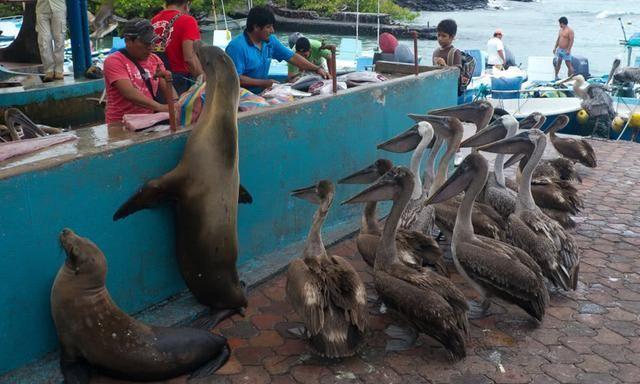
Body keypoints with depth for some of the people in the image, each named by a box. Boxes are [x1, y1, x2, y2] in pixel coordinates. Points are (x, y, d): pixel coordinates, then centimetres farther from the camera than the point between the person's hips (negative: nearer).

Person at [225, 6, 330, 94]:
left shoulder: (270, 40, 4)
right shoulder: (237, 46, -18)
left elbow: (292, 57, 9)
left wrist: (317, 69, 1)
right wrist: (264, 83, -20)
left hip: (261, 93, 7)